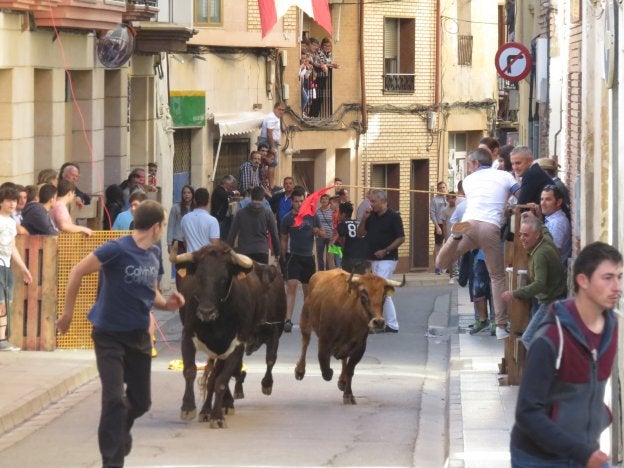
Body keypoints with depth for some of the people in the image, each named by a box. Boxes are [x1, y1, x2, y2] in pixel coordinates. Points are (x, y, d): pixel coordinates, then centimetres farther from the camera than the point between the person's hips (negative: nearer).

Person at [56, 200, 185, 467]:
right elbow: (77, 273, -15)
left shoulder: (154, 254, 3)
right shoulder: (117, 250, -19)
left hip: (139, 335, 7)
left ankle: (119, 432, 43)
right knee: (115, 399, -12)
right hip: (110, 335, -7)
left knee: (141, 401, 14)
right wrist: (68, 313, -13)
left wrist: (166, 304, -4)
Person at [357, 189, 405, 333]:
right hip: (374, 260, 8)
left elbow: (401, 238, -12)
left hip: (387, 259, -8)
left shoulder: (393, 216, -10)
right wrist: (364, 219, -3)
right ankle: (392, 325, 15)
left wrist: (385, 251, -18)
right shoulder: (372, 216, 10)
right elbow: (360, 233, 12)